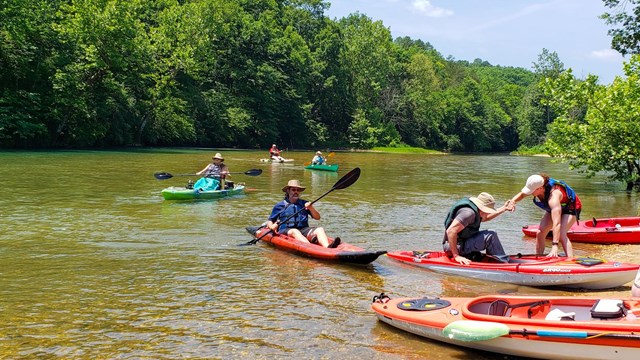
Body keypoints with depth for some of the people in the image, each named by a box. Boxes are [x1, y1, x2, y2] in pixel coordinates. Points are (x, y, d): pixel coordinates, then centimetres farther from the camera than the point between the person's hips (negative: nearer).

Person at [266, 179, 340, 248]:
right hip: (285, 231, -3)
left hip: (304, 229, 3)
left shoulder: (304, 204, 21)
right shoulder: (279, 206, 15)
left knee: (320, 230, -24)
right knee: (295, 231, -36)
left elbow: (317, 217, 12)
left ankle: (327, 247, -54)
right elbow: (269, 221, 16)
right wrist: (272, 226, -7)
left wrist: (310, 208, -7)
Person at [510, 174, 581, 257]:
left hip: (570, 208, -7)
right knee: (540, 233, -4)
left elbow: (556, 223, -48)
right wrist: (513, 201, -24)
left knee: (561, 235, -29)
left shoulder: (553, 196, -43)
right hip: (552, 209, 8)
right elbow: (521, 194, -2)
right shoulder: (535, 185, -24)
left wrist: (555, 245, -54)